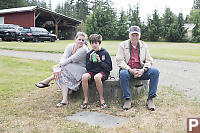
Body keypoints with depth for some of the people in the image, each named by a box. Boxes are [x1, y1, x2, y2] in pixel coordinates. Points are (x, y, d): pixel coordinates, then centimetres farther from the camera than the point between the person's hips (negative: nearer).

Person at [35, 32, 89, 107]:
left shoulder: (83, 49, -17)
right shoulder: (70, 46, 3)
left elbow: (70, 60, -24)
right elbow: (63, 58, -12)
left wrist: (57, 66, -27)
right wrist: (57, 69, -30)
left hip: (80, 70, -6)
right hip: (69, 69, 6)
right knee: (62, 75, -22)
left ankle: (47, 81, -8)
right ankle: (64, 100, -23)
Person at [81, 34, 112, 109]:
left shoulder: (105, 53, 1)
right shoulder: (89, 54, 11)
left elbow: (109, 68, -1)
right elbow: (87, 68, 9)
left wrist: (100, 61, -13)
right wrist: (90, 60, -8)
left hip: (103, 72, -3)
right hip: (92, 72, 3)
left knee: (97, 77, -38)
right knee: (84, 76, -30)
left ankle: (101, 99, -21)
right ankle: (86, 99, -17)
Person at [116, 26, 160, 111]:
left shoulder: (144, 46, 10)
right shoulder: (123, 45, 2)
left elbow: (149, 61, 7)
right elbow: (119, 61, -7)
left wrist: (143, 70, -14)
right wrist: (130, 70, -18)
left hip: (140, 70, 3)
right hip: (127, 70, -3)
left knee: (155, 72, -21)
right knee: (123, 74, -37)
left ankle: (150, 99, -16)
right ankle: (127, 99, -21)